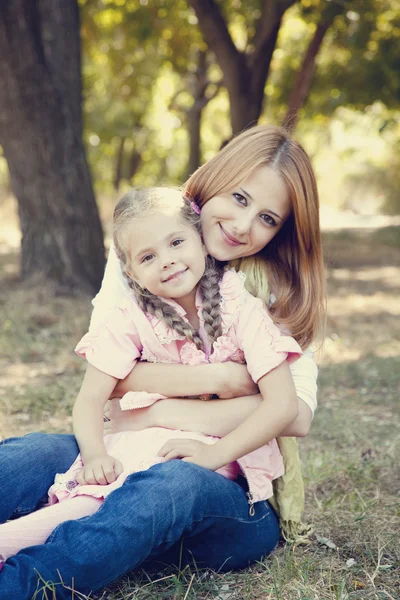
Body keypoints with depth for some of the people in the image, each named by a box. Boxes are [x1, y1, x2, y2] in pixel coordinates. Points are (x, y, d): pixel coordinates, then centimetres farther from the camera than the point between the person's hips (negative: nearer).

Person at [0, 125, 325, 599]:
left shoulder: (278, 292, 4)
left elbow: (296, 415, -10)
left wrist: (162, 413, -15)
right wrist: (218, 378, -13)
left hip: (240, 493, -1)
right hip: (130, 456, 2)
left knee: (176, 483, -38)